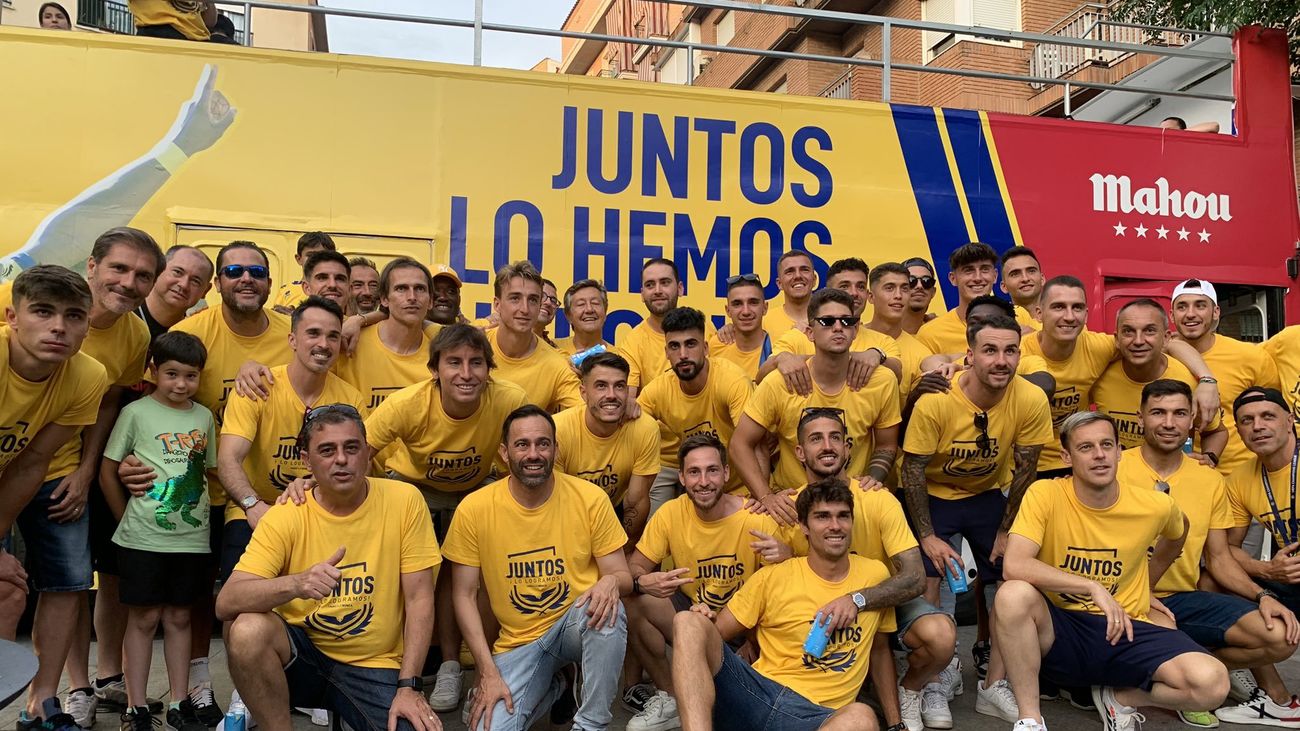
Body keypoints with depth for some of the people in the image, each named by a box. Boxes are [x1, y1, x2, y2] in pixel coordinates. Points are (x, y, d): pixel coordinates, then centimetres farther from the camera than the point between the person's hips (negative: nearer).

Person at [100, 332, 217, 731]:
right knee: (143, 618, 4)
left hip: (192, 537, 3)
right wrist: (129, 518, 1)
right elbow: (107, 470, -1)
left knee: (178, 617, 11)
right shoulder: (136, 413, -4)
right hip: (143, 538, -3)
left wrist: (199, 514, 5)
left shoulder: (204, 417, 6)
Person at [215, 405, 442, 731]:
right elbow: (226, 603, -19)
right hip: (300, 654, 0)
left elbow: (419, 599, -6)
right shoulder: (285, 517, -8)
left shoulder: (404, 500, -9)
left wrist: (409, 686, -13)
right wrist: (296, 584, -37)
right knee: (247, 629, -29)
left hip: (374, 666, 0)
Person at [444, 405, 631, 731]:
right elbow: (465, 596, -4)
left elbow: (624, 576, -4)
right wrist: (488, 673, -12)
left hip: (578, 623, -1)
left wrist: (611, 582, -30)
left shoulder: (591, 498, -10)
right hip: (518, 642, 1)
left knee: (606, 610, -34)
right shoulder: (474, 509, -10)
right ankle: (550, 686, 15)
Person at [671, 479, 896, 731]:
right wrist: (705, 620, -17)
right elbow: (716, 632, 6)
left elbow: (880, 649, 21)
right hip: (758, 693, 0)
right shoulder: (773, 577, 4)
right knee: (688, 623, -24)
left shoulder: (875, 575, 10)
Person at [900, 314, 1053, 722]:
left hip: (986, 495, 3)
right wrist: (928, 537, -17)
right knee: (925, 582, -15)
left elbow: (1024, 470, -8)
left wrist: (1006, 531, -3)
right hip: (933, 495, -3)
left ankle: (994, 686, 12)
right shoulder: (935, 402, -29)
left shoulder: (1031, 401, -22)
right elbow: (912, 471, -18)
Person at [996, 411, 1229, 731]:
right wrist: (1094, 587, -25)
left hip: (1125, 629, 3)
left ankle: (1119, 697, 8)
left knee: (1212, 683, -25)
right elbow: (1014, 566, -25)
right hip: (1060, 629, -2)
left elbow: (1177, 532, 24)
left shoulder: (1155, 506, -3)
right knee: (1014, 594, -36)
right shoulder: (1045, 495, -12)